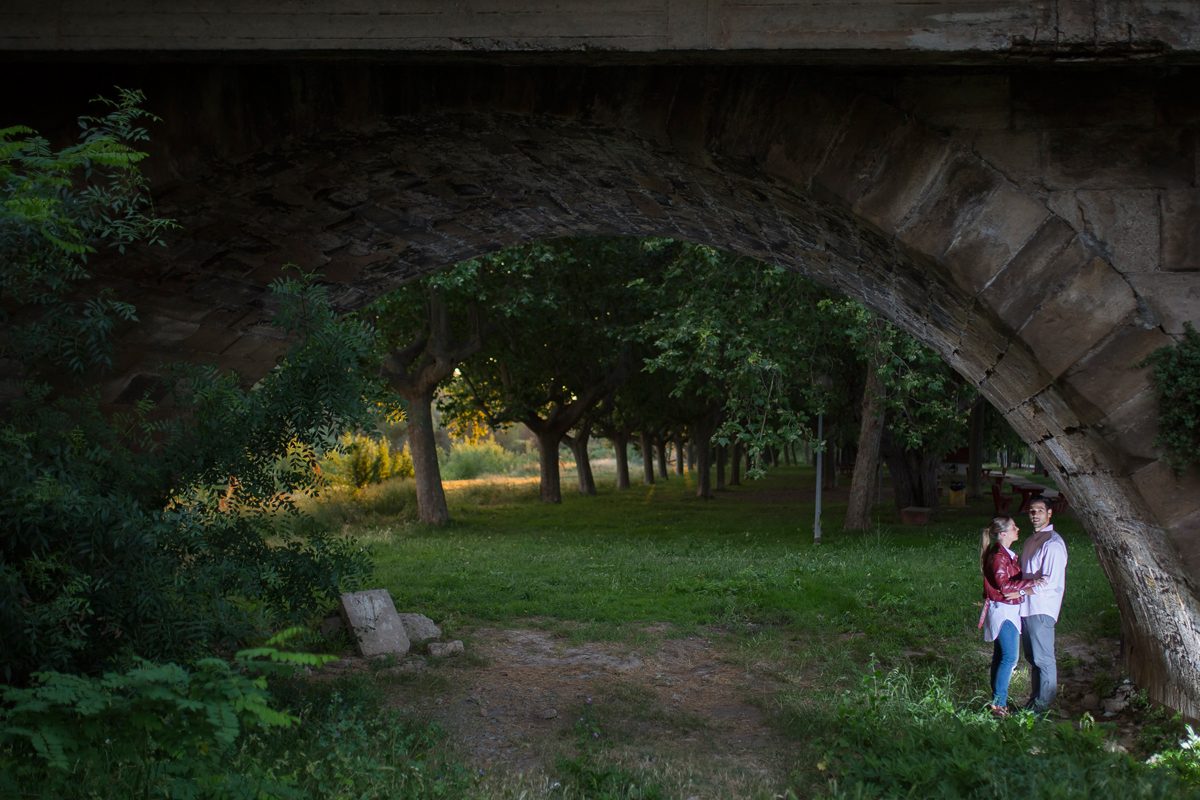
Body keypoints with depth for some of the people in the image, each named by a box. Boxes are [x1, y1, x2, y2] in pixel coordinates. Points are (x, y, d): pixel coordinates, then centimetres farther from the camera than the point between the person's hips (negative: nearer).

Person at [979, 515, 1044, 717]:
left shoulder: (1008, 554, 13)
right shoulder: (998, 556, -19)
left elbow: (1017, 578, 11)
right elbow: (1004, 585, -26)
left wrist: (1021, 591, -7)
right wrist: (1032, 582, -23)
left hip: (1009, 611, 10)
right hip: (1003, 611, -10)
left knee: (1001, 655, 13)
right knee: (1010, 657, -9)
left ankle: (997, 699, 18)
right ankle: (998, 703, -5)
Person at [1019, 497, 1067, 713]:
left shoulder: (1053, 544, -15)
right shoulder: (1031, 540, 14)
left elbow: (1051, 581, -21)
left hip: (1041, 609, -9)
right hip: (1026, 606, 9)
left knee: (1043, 659, -1)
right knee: (1032, 658, 15)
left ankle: (1043, 704, 6)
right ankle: (1035, 700, 24)